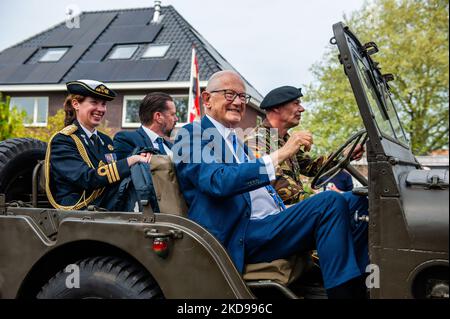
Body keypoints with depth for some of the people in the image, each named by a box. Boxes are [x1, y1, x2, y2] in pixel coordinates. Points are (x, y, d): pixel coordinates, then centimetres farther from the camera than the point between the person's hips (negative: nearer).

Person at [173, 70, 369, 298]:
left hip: (270, 225, 9)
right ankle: (342, 290, -20)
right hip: (237, 238, -9)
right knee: (332, 203, -21)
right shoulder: (192, 134, -2)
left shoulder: (236, 141, 26)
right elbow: (219, 182, -21)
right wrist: (279, 156, -23)